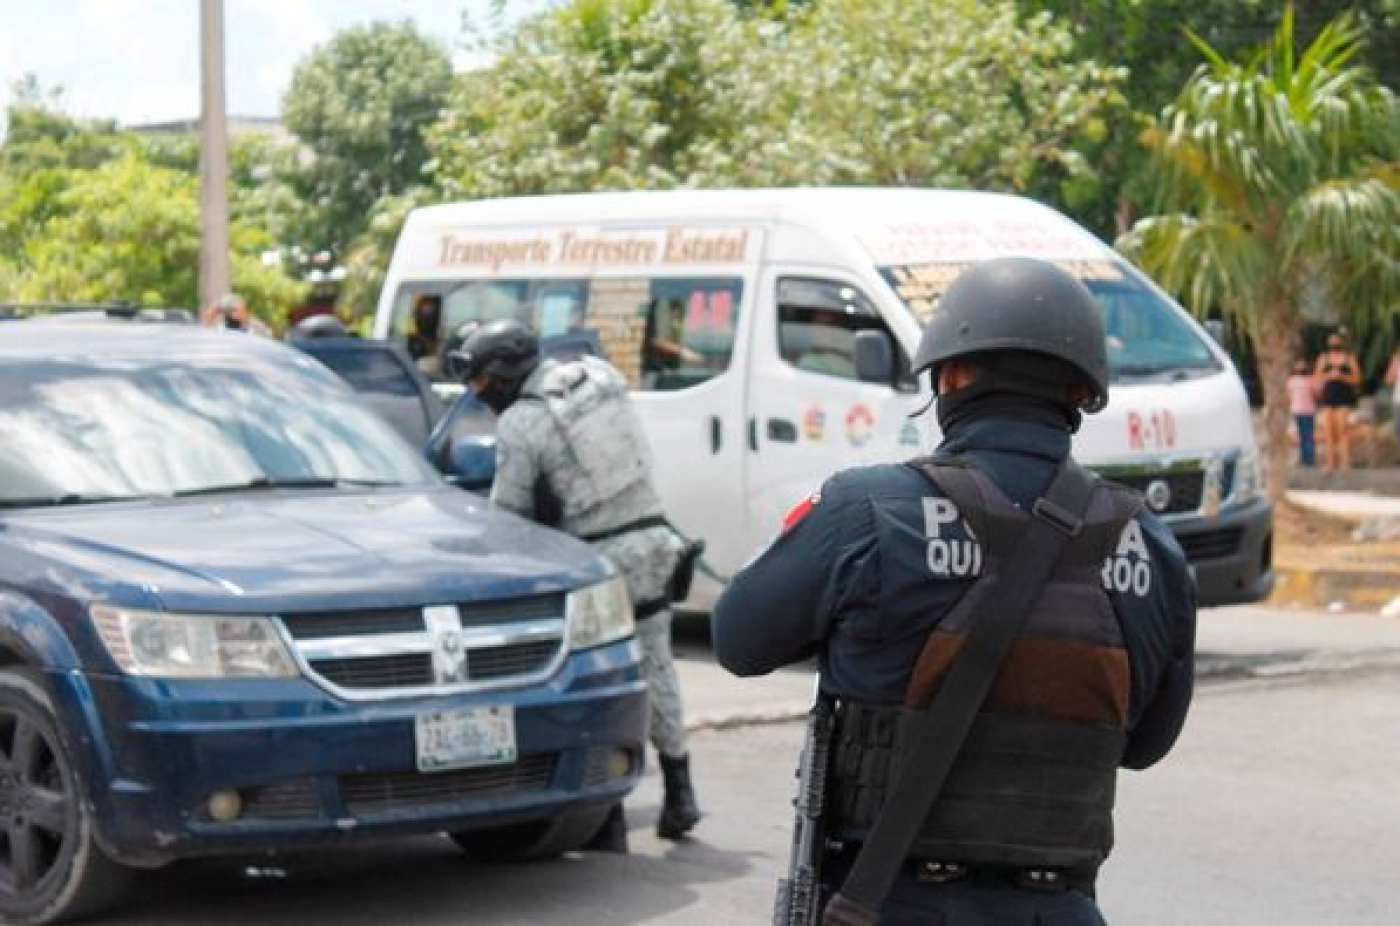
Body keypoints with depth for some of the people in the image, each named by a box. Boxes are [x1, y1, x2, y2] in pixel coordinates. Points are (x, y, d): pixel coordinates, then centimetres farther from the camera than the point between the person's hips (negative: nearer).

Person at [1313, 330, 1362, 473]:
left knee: (1343, 429, -11)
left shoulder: (1350, 357, 6)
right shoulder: (1323, 358, 13)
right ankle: (1331, 462, -5)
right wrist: (1329, 375, -9)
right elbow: (1317, 378, 9)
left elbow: (1356, 378, 2)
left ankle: (1345, 461, -12)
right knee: (1328, 429, -5)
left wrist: (1342, 376, -13)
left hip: (1344, 397, -3)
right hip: (1327, 397, 3)